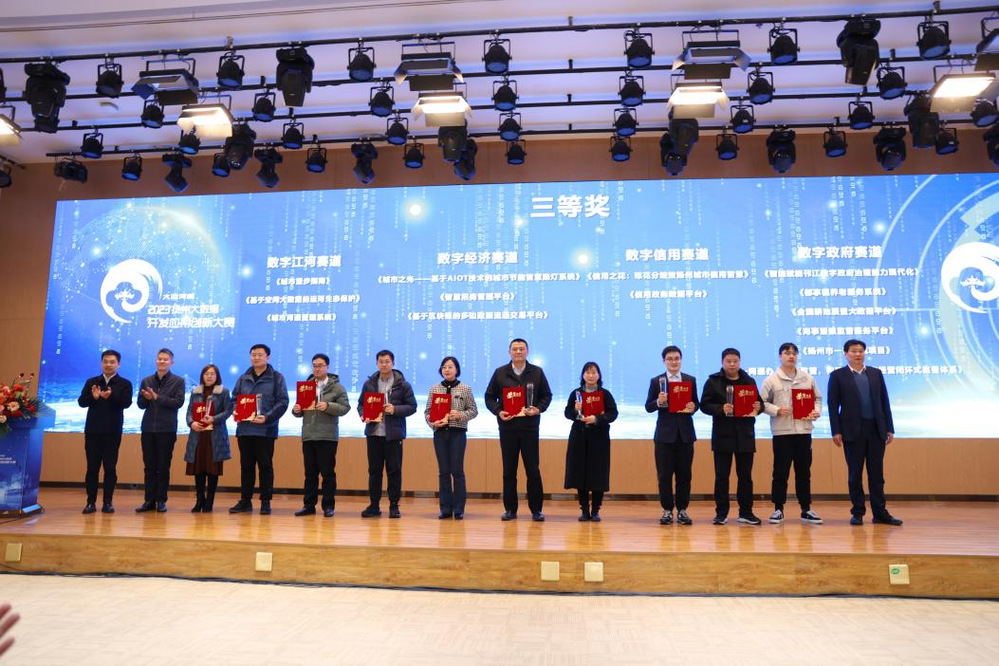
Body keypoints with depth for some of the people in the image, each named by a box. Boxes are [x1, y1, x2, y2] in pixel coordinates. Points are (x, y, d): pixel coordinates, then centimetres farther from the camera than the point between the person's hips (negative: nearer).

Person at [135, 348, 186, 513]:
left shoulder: (178, 381, 1)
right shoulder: (146, 381, 11)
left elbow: (179, 402, -11)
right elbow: (140, 404, 8)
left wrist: (157, 397, -17)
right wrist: (147, 398, -13)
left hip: (167, 430, -3)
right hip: (148, 429, 3)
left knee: (163, 467, 3)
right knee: (149, 466, 7)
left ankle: (161, 501, 10)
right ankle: (149, 500, 13)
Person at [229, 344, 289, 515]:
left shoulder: (277, 378, 2)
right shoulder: (243, 379, 14)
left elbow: (282, 402, -5)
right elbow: (234, 398, 18)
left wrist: (267, 417, -17)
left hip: (266, 429, -4)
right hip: (244, 429, 4)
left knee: (265, 466, 1)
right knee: (246, 466, 10)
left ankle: (266, 502, 9)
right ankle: (245, 500, 20)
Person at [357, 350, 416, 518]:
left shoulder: (402, 384, 1)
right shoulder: (369, 383, 9)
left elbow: (412, 406, 0)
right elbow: (361, 403, 14)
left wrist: (395, 409, -16)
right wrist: (363, 414, -7)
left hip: (394, 434, -2)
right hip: (373, 432, 2)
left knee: (394, 470, 3)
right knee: (374, 470, 8)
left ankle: (394, 506, 14)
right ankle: (374, 505, 18)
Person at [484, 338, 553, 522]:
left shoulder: (537, 372, 6)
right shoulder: (500, 373, 6)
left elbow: (547, 395, 9)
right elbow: (489, 397, 9)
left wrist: (538, 409, -9)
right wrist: (498, 411, -8)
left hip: (530, 427, -1)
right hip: (507, 427, 1)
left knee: (533, 469, 1)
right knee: (509, 470, 6)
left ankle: (536, 509, 10)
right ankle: (510, 509, 15)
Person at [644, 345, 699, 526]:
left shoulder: (691, 380, 8)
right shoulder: (656, 381, 2)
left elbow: (696, 403, 9)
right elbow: (648, 407, 0)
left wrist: (693, 406, -13)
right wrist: (659, 402, -20)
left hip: (685, 433, 2)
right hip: (665, 434, -1)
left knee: (684, 474, 5)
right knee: (664, 474, 2)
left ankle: (682, 510, 15)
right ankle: (667, 510, 12)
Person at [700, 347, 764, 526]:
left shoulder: (749, 381, 9)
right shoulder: (713, 381, 0)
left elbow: (758, 402, 14)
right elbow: (704, 405, -4)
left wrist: (758, 407, -9)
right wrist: (721, 409, -20)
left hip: (745, 434, 3)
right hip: (722, 434, -2)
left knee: (745, 475, 8)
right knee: (721, 476, 2)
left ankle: (746, 512, 18)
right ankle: (721, 513, 11)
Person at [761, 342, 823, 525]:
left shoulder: (807, 378, 10)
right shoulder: (771, 379, -1)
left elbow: (817, 398, 17)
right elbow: (763, 402, -2)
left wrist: (816, 411, -1)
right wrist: (777, 410, -18)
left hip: (803, 430, 3)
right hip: (781, 431, -3)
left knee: (804, 472, 9)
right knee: (781, 472, 1)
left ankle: (806, 510, 18)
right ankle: (778, 509, 9)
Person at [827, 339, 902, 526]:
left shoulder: (876, 373, 11)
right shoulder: (837, 375, 0)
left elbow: (885, 402, 10)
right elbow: (833, 405, -3)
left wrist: (889, 428, 6)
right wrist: (836, 431, -9)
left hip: (876, 429, 3)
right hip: (853, 430, -3)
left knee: (877, 473, 7)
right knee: (855, 474, 3)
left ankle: (880, 513, 14)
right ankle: (857, 513, 11)